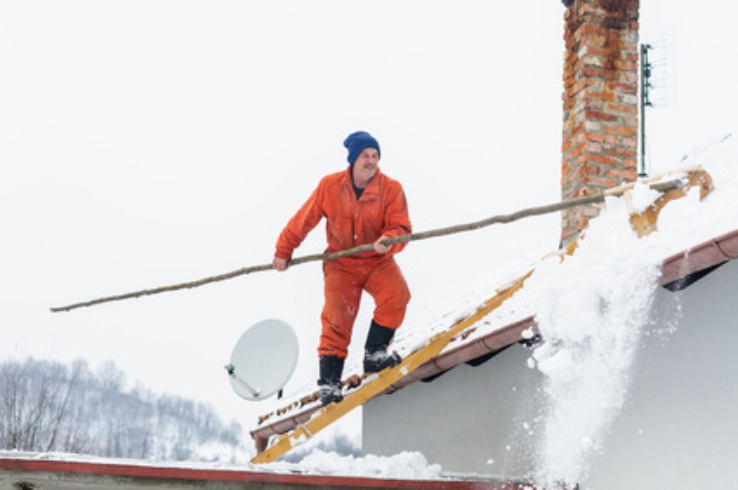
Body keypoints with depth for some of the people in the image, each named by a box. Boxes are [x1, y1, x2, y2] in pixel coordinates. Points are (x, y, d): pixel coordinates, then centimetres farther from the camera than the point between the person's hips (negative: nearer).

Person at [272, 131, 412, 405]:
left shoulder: (392, 189, -7)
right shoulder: (330, 186, -5)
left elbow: (401, 228, -11)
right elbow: (303, 220, 5)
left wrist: (388, 240, -34)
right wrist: (283, 251, 10)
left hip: (378, 262, 0)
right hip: (341, 264, 0)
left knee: (396, 293, -27)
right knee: (337, 317, -15)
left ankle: (374, 354, -10)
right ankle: (329, 381, -8)